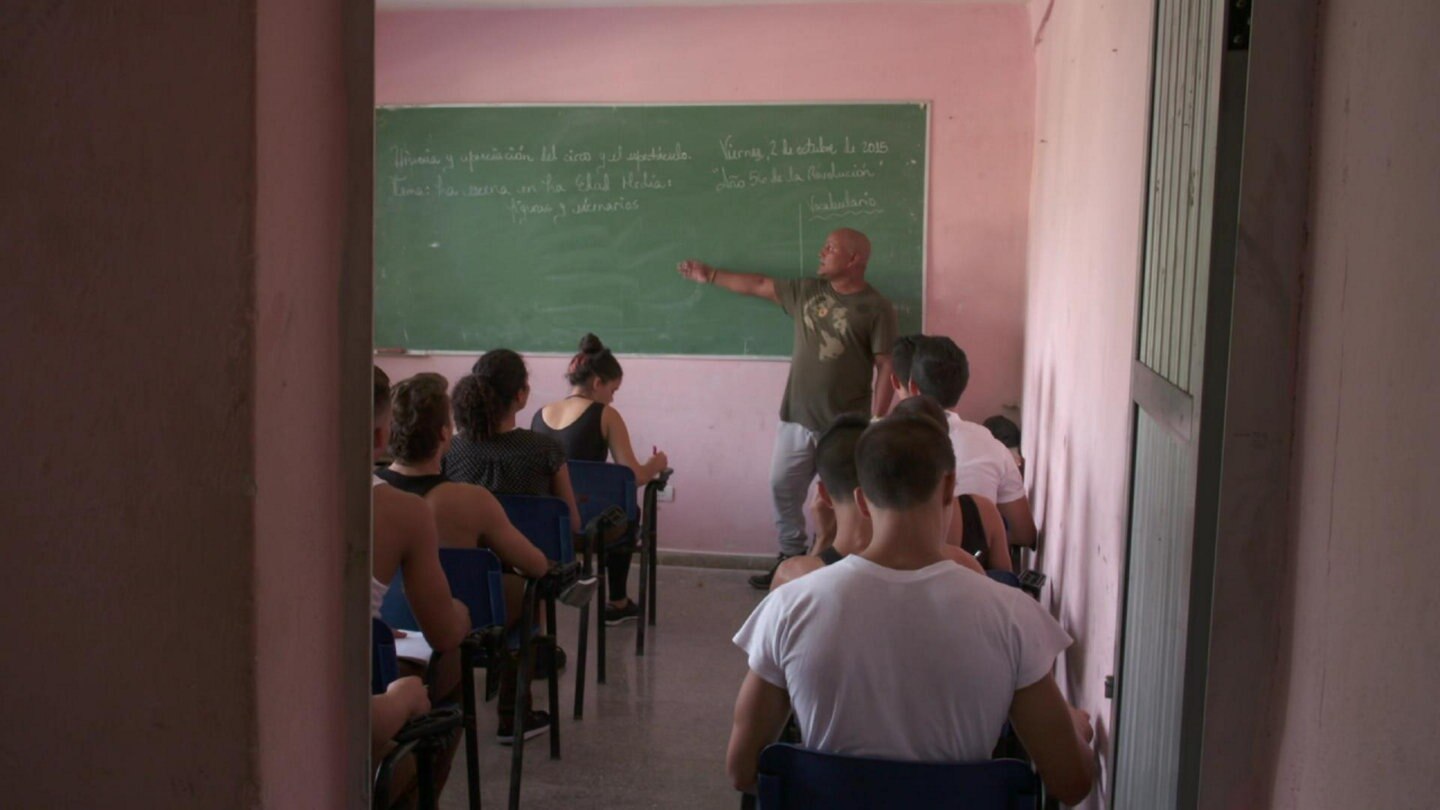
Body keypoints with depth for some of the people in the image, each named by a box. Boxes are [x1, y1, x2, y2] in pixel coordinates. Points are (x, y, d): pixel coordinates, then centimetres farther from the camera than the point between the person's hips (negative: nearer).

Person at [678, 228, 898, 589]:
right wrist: (710, 275, 24)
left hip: (845, 426, -6)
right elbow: (759, 285, 19)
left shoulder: (876, 309, -10)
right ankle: (790, 559, 28)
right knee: (783, 488, 12)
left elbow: (886, 368, -11)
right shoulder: (807, 290, 7)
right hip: (797, 417, 6)